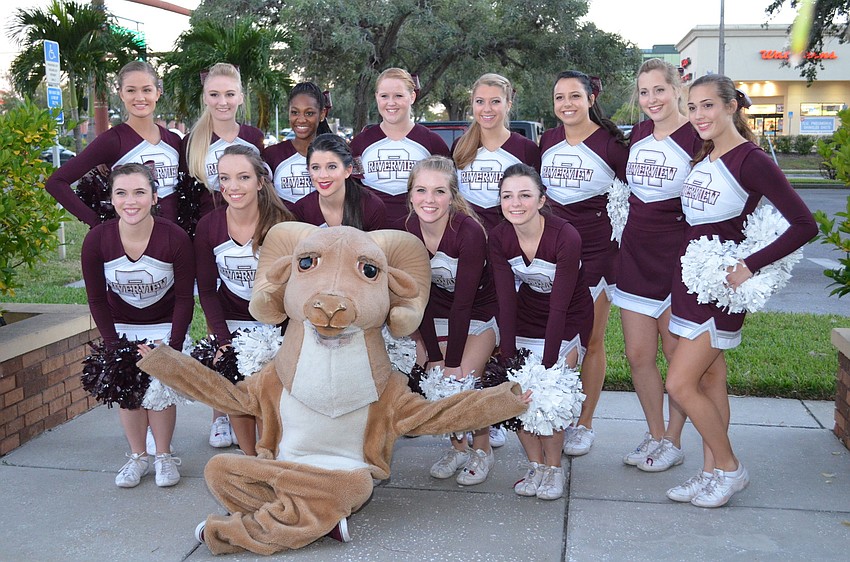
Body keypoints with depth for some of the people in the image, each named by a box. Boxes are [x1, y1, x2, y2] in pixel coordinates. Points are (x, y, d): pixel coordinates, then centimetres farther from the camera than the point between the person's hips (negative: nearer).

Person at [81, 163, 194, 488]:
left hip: (165, 325, -2)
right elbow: (97, 299, -8)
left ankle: (163, 456, 14)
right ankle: (138, 457, 21)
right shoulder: (96, 240, -21)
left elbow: (185, 298, -14)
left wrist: (172, 345, -17)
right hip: (122, 326, 2)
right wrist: (113, 344, -11)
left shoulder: (175, 238, -26)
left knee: (160, 389, -7)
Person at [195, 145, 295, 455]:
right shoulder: (208, 226, -10)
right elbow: (206, 289, -2)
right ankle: (252, 460, 19)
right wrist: (224, 341, -10)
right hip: (231, 321, 2)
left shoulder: (282, 223, -17)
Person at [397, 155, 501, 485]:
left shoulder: (469, 232, -30)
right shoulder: (408, 230, -16)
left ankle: (482, 449, 11)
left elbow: (464, 301, -26)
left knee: (463, 381, -16)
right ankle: (458, 446, 21)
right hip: (436, 316, 4)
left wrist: (453, 362, -23)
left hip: (480, 314, -4)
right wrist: (432, 354, -13)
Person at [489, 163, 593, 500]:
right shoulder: (499, 238, -15)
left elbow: (559, 306, -28)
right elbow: (506, 301, -15)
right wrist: (508, 360, -19)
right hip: (526, 317, 4)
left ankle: (553, 467, 7)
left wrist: (548, 366, -29)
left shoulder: (566, 237, -28)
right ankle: (535, 465, 12)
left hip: (569, 320, -4)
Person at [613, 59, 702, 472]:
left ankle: (673, 441, 21)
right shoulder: (638, 135, 10)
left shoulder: (697, 138, -10)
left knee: (678, 357, 5)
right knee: (638, 355, 9)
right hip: (635, 253, 6)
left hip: (676, 257, -6)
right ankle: (654, 435, 26)